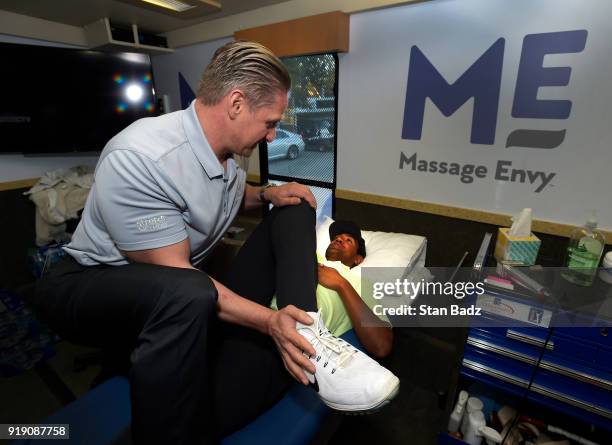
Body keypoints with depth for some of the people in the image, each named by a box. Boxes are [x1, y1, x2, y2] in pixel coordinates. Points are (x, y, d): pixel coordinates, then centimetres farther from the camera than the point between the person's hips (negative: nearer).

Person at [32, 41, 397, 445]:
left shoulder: (228, 150, -5)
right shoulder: (138, 159, -29)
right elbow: (174, 275, -28)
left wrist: (267, 194, -3)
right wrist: (269, 320, -32)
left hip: (185, 299, 7)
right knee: (189, 296, -44)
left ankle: (306, 337, -20)